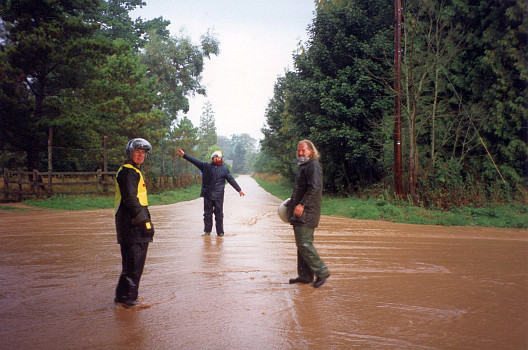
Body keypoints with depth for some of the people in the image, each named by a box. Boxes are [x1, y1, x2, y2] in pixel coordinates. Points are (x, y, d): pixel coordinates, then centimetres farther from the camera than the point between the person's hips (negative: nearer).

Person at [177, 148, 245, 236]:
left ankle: (220, 232, 10)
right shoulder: (206, 166, 7)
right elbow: (195, 161, 3)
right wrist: (184, 155, -5)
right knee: (207, 213, 6)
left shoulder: (224, 169, 9)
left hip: (218, 195, -1)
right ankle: (207, 231, 16)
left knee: (219, 214, 2)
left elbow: (231, 180, 12)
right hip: (207, 194, 1)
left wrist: (239, 190, 12)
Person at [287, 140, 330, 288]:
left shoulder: (313, 165, -10)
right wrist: (292, 203, 25)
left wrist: (302, 204, -26)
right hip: (300, 212, 10)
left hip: (307, 213, -10)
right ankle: (305, 276, 18)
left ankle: (321, 271, -1)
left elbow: (315, 188, -21)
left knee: (304, 244, -12)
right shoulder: (303, 166, 21)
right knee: (302, 244, 11)